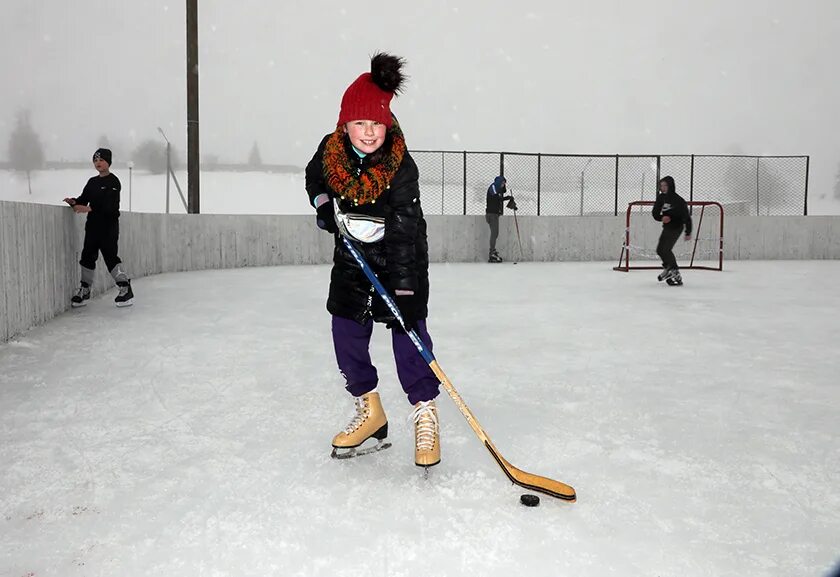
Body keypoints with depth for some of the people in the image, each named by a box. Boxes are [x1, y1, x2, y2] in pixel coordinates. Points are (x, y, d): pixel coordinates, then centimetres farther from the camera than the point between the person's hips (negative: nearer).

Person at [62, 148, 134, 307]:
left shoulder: (113, 181, -8)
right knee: (87, 255, 7)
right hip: (93, 224, 7)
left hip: (109, 225, -7)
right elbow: (84, 199, 13)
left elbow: (109, 205, -19)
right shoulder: (92, 182, 15)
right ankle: (84, 290, 15)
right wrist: (74, 202, -8)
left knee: (110, 255, -10)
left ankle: (126, 289, -4)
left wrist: (89, 208, -28)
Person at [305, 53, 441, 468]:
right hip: (351, 255, 5)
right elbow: (315, 177, 13)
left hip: (400, 258, -5)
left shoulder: (402, 169, -24)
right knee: (346, 331, 3)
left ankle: (425, 412, 4)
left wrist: (404, 284, -33)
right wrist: (322, 204, -6)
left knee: (408, 328, -11)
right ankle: (369, 411, 18)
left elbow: (404, 230, -28)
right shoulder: (330, 150, -11)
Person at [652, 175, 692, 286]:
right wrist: (662, 218, -20)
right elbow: (655, 213, 3)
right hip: (667, 227, 8)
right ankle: (669, 269, 36)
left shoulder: (678, 200, -17)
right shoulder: (661, 198, 1)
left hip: (676, 228, -8)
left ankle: (676, 275, -7)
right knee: (660, 249, 15)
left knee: (665, 250, -16)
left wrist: (688, 233, -11)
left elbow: (686, 216, -12)